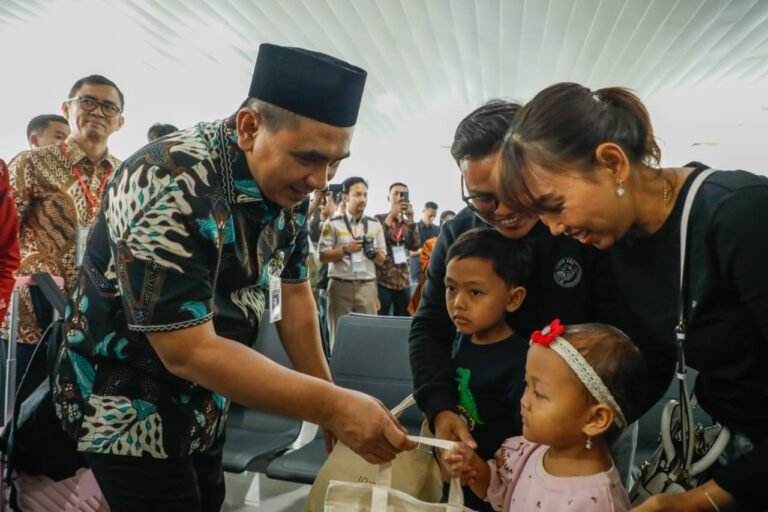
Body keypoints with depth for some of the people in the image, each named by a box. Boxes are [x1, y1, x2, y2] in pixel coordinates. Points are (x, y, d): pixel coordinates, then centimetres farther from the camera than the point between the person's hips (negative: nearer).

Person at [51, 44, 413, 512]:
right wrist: (332, 406, -33)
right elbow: (188, 352, -32)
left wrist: (331, 407, 1)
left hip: (203, 401, 7)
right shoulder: (168, 188, -31)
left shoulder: (290, 187, -9)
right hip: (128, 408, -6)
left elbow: (292, 291, 1)